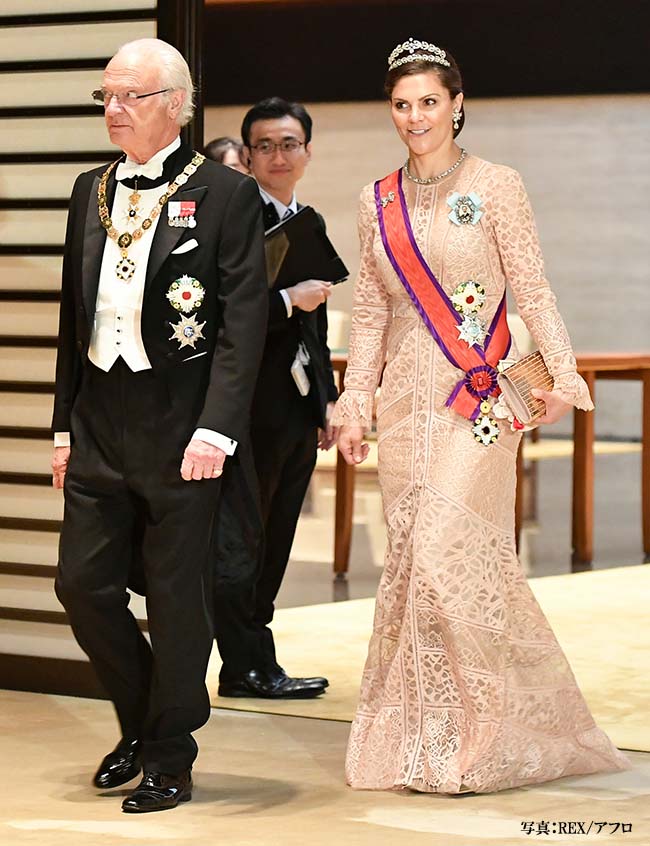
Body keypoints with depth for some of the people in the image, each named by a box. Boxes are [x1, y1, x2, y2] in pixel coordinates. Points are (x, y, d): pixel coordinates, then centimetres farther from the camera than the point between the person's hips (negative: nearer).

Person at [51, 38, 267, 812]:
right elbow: (73, 314, 15)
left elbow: (243, 321, -11)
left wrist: (216, 429, -19)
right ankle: (140, 723, 28)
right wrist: (65, 424, 12)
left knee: (176, 596, 3)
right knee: (83, 582, 6)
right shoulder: (91, 192, 11)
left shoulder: (225, 196, -6)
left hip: (179, 425, -5)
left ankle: (170, 760, 16)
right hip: (99, 422, 6)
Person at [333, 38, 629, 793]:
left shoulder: (495, 187, -2)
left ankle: (489, 732, 1)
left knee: (450, 550, -14)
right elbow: (370, 311, 14)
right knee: (413, 556, 3)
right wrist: (354, 404, 9)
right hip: (405, 403, 5)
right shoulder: (378, 201, 11)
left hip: (477, 399, -5)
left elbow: (533, 290, -6)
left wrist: (562, 374, -19)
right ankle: (425, 737, 12)